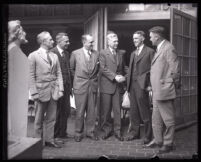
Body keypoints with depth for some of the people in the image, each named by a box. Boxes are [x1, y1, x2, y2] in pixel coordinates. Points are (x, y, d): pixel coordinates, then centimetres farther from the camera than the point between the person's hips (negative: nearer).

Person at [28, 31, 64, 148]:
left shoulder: (54, 56, 11)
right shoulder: (33, 56, -3)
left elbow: (59, 74, 11)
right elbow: (31, 76, -6)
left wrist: (60, 89, 2)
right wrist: (34, 93, -11)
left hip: (54, 91, 4)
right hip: (41, 90, -4)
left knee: (51, 118, 9)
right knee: (39, 118, 7)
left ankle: (49, 139, 20)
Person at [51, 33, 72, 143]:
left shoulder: (67, 54, 14)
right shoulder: (52, 53, -11)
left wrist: (70, 86, 11)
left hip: (66, 87, 7)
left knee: (66, 111, 12)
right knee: (57, 112, 3)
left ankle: (63, 133, 26)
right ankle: (55, 135, 16)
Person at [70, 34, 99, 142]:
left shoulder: (96, 54, 6)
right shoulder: (75, 53, -2)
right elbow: (71, 69, 8)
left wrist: (93, 78, 9)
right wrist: (78, 78, 10)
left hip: (93, 85, 3)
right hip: (80, 86, -3)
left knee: (91, 110, 8)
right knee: (80, 111, 3)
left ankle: (90, 131, 21)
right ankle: (78, 133, 16)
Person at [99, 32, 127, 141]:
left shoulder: (121, 53, 14)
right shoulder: (103, 53, 0)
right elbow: (103, 68, -10)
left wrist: (122, 77, 6)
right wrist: (114, 76, -17)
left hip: (118, 85, 3)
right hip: (106, 85, -3)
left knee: (117, 109, 4)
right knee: (105, 110, 3)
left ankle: (117, 131, 13)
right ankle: (106, 130, 17)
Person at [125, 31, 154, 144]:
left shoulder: (150, 52, -2)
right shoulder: (133, 53, 20)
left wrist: (150, 85, -14)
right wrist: (128, 84, 10)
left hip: (142, 85, -7)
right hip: (132, 85, 7)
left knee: (145, 111, -3)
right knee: (134, 111, 11)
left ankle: (148, 135, 7)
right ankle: (134, 132, 22)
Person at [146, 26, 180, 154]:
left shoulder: (168, 48, -14)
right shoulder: (159, 49, 14)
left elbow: (175, 69, -16)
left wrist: (174, 85, -8)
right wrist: (153, 87, 13)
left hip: (164, 91, -10)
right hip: (157, 91, 10)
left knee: (168, 119, 3)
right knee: (156, 118, 18)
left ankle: (168, 144, 14)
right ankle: (158, 141, 31)